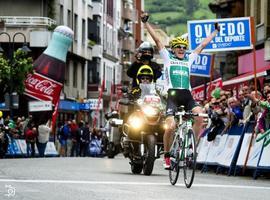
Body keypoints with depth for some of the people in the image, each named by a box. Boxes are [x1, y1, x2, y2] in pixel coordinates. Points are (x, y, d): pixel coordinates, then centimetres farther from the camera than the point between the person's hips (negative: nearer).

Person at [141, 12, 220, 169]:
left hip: (187, 95, 3)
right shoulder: (167, 57, 13)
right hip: (173, 94, -3)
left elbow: (202, 45, 27)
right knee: (171, 127, -18)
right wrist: (146, 23, 2)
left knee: (201, 117, -23)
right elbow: (157, 40, 7)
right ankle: (167, 155, 1)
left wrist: (216, 31, 32)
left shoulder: (189, 59, 21)